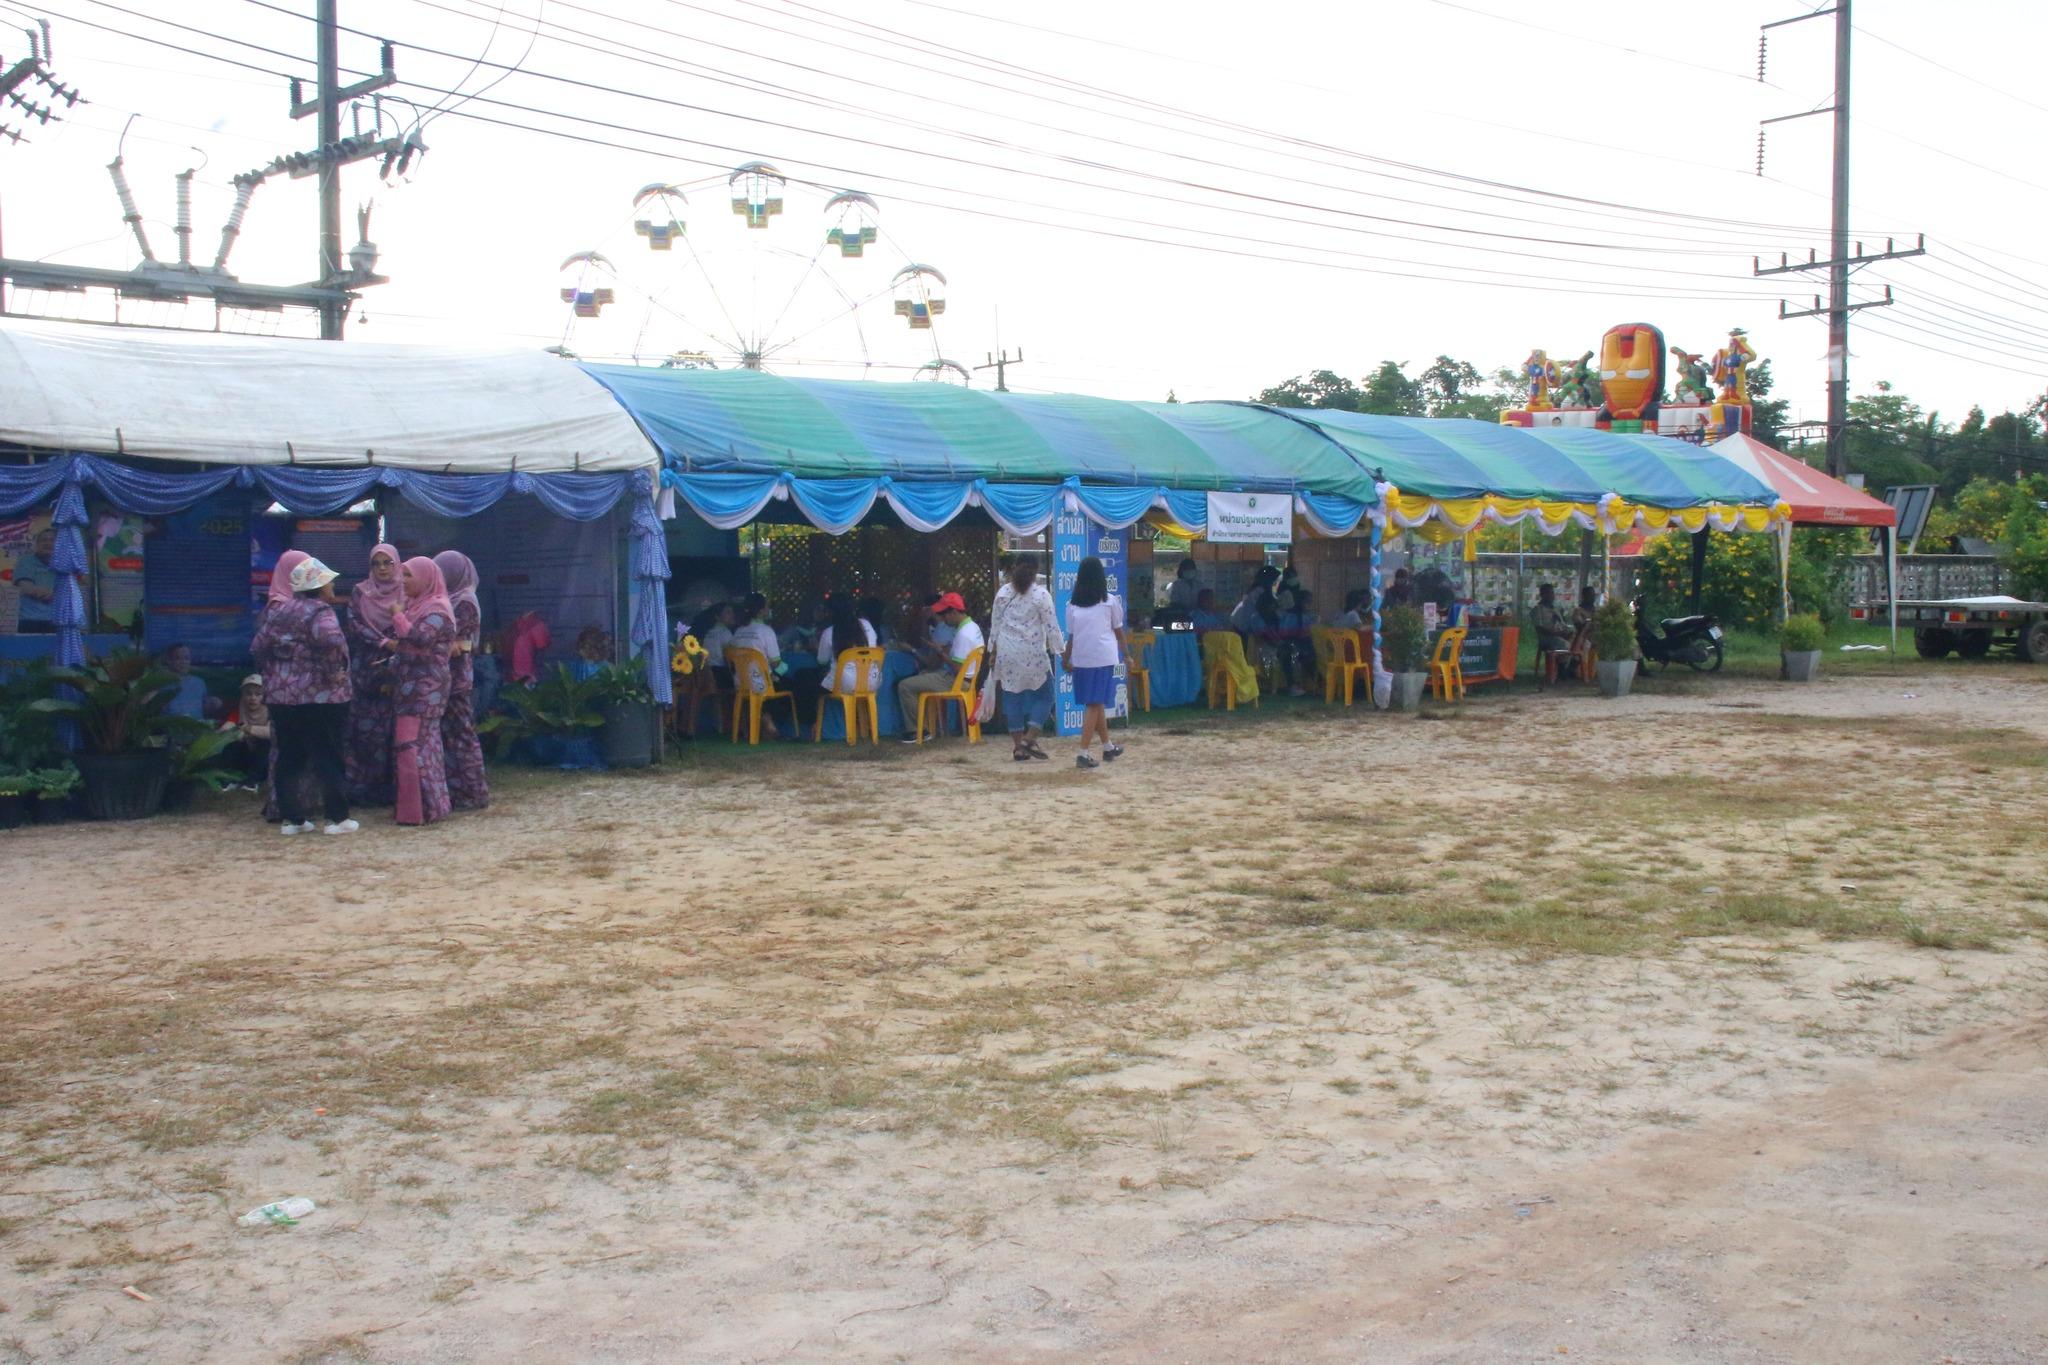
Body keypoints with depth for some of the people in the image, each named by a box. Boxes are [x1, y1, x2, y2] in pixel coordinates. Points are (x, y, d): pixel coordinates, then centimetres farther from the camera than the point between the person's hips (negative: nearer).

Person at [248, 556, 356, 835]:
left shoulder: (276, 611, 11)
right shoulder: (320, 612, -11)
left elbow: (258, 646, 9)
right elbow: (331, 640, -30)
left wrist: (274, 674, 16)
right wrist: (335, 671, -18)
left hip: (281, 696, 6)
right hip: (320, 697, -6)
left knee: (289, 759, 12)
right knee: (328, 758, 1)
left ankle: (292, 818, 14)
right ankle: (337, 817, 3)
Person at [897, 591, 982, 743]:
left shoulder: (963, 634, -23)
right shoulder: (972, 626, 8)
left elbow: (957, 669, -24)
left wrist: (940, 652, -13)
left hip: (957, 681, -11)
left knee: (905, 686, -12)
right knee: (923, 674, 30)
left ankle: (914, 730, -2)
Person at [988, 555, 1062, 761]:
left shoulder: (1003, 593, 4)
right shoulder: (1041, 595, -7)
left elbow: (995, 624, 9)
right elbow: (1051, 627, -7)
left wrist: (993, 651, 18)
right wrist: (1061, 650, 1)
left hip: (1007, 652, 4)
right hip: (1032, 654, -4)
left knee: (1012, 697, 9)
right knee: (1043, 694, 8)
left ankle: (1018, 745, 9)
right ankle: (1030, 738, -5)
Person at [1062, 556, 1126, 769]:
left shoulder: (1073, 604, 5)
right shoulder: (1109, 601, 0)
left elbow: (1071, 635, 6)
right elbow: (1118, 630, 7)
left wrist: (1066, 659, 16)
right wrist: (1125, 653, 20)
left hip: (1081, 659, 3)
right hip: (1104, 656, -3)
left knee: (1097, 703, 17)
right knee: (1094, 705, -3)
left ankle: (1108, 747, 32)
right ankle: (1084, 752, -11)